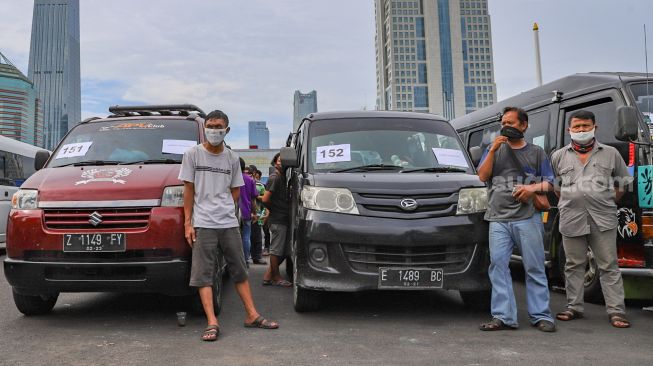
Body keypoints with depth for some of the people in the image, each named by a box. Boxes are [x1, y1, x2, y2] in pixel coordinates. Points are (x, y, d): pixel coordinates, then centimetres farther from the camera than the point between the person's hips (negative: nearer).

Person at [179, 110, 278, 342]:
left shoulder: (232, 158, 9)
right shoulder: (193, 154, 1)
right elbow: (189, 190, 0)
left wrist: (224, 208, 0)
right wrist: (188, 223, -4)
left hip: (229, 223, 3)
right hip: (203, 224, -3)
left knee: (240, 270, 8)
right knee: (203, 274, -5)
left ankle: (252, 315, 15)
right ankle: (212, 323, -3)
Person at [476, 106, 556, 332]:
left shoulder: (536, 152, 14)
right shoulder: (494, 149, 18)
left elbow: (549, 183, 11)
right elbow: (482, 176, 4)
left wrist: (533, 188, -10)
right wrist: (493, 150, -4)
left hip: (528, 218, -1)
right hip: (498, 219, 2)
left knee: (534, 267, -1)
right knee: (498, 265, -6)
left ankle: (541, 315, 5)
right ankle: (503, 316, -3)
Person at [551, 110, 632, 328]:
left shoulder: (610, 154, 9)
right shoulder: (559, 157, 10)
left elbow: (622, 182, 15)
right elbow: (555, 185, 18)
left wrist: (608, 204, 7)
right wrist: (569, 203, 10)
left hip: (603, 220, -1)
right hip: (571, 220, 1)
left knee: (609, 266, 0)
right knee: (574, 265, 8)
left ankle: (616, 311, 5)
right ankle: (574, 307, 17)